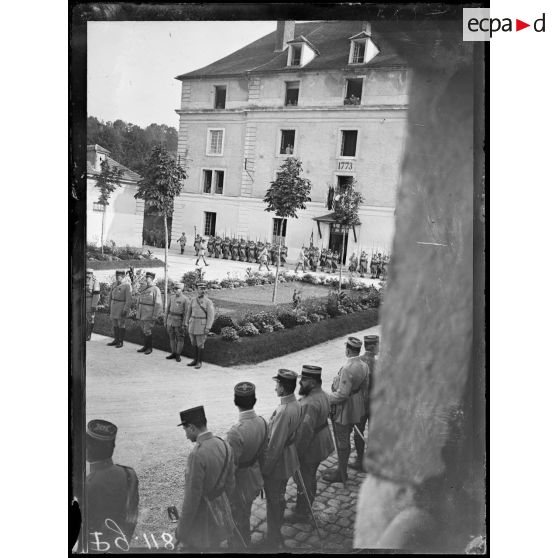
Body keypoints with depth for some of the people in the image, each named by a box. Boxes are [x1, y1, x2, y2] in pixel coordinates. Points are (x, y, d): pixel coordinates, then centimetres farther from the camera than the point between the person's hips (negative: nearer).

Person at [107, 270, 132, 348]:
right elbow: (111, 296, 14)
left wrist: (125, 310, -21)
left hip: (122, 307, -7)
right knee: (115, 324, 12)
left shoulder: (127, 286, -14)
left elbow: (129, 299, -17)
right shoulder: (114, 284, 7)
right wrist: (109, 307, 11)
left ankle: (121, 342, 8)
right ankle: (116, 340, 21)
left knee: (121, 325, -1)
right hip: (114, 307, 7)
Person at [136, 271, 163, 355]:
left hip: (149, 314, -8)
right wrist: (138, 313, 16)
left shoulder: (155, 289, -13)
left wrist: (155, 316, -19)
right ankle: (145, 346, 21)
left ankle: (150, 348, 7)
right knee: (144, 330, 12)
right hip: (142, 314, 8)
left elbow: (158, 303, -16)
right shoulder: (144, 289, 12)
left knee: (147, 331, -6)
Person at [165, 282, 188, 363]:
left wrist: (184, 325, -13)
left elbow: (185, 313, -10)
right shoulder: (171, 297, 4)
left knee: (180, 339, 3)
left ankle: (178, 355, 12)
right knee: (171, 337, 11)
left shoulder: (185, 299, -11)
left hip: (179, 321, -5)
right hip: (170, 320, 5)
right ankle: (173, 353, 21)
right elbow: (168, 309, 9)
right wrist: (165, 320, 8)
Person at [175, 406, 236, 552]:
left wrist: (181, 534, -13)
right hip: (220, 512, 7)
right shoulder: (224, 445, -4)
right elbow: (230, 482, 7)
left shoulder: (197, 454, -27)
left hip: (201, 515, -7)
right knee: (213, 549, 23)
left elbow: (192, 497, -23)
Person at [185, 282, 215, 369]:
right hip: (193, 325, 5)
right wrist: (187, 324, 8)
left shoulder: (208, 302, -8)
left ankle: (199, 362, 10)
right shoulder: (193, 300, 6)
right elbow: (189, 312, 12)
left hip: (202, 325, -5)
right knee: (194, 343, 12)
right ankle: (195, 360, 24)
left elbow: (211, 316, -11)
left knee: (200, 345, -1)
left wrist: (208, 328, -17)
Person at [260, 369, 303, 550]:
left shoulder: (283, 412, -32)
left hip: (278, 462, -9)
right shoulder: (297, 405, -4)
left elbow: (275, 445, -27)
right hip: (289, 458, 9)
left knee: (273, 500, 9)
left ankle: (274, 540, 24)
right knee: (279, 496, 25)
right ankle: (277, 530, 44)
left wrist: (265, 469, -17)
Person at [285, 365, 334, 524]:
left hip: (310, 448, -10)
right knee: (311, 477, 24)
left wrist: (296, 453, -23)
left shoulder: (311, 404, -32)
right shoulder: (321, 394, 0)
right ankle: (306, 507, 42)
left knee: (304, 480, 9)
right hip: (320, 443, 10)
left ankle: (301, 514, 26)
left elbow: (305, 431, -32)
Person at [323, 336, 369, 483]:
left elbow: (342, 394, -27)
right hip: (356, 407, 9)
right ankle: (342, 469, 36)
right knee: (346, 440, 22)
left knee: (342, 442, 7)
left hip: (344, 410, -9)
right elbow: (364, 387, 9)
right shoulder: (363, 366, -1)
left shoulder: (347, 369, -29)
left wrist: (327, 399, -14)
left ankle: (341, 474, 21)